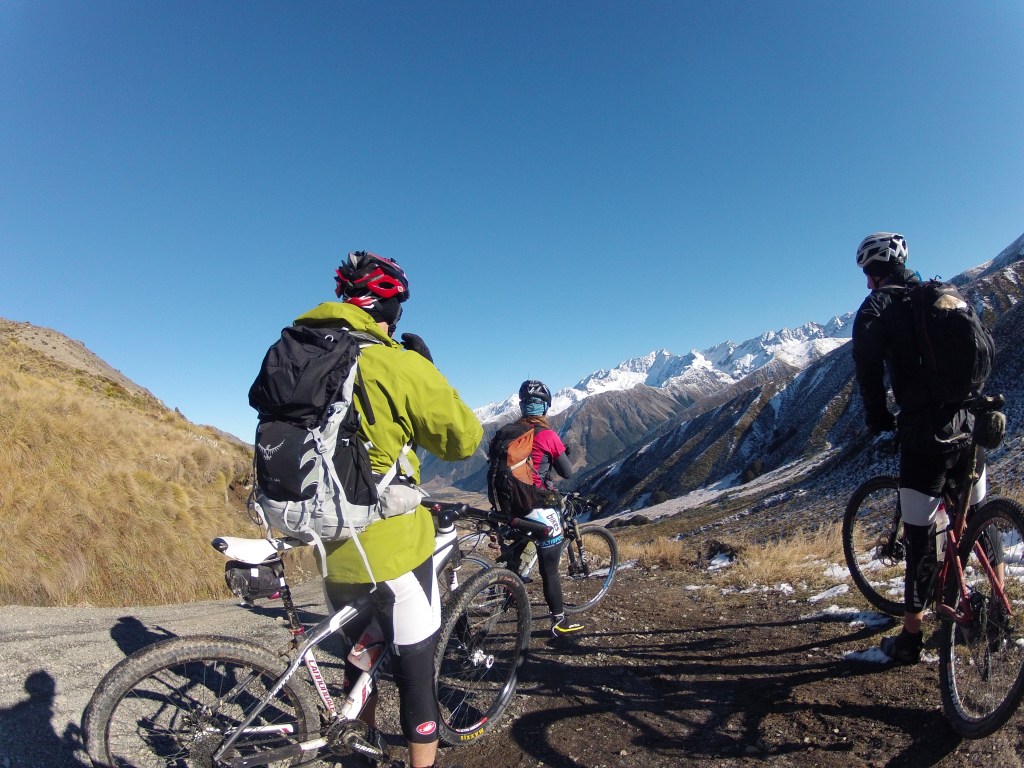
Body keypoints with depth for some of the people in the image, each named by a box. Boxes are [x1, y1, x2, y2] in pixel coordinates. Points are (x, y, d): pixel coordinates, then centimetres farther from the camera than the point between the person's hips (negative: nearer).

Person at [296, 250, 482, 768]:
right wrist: (427, 370, -3)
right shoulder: (398, 364, -18)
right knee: (415, 664, 11)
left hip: (331, 547, 7)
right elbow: (464, 438, -11)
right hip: (392, 546, -7)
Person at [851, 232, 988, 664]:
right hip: (969, 425, 6)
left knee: (920, 537, 2)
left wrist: (879, 422, 3)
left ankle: (910, 638, 12)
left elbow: (868, 370, -10)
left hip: (924, 433, -6)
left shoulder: (876, 308, -4)